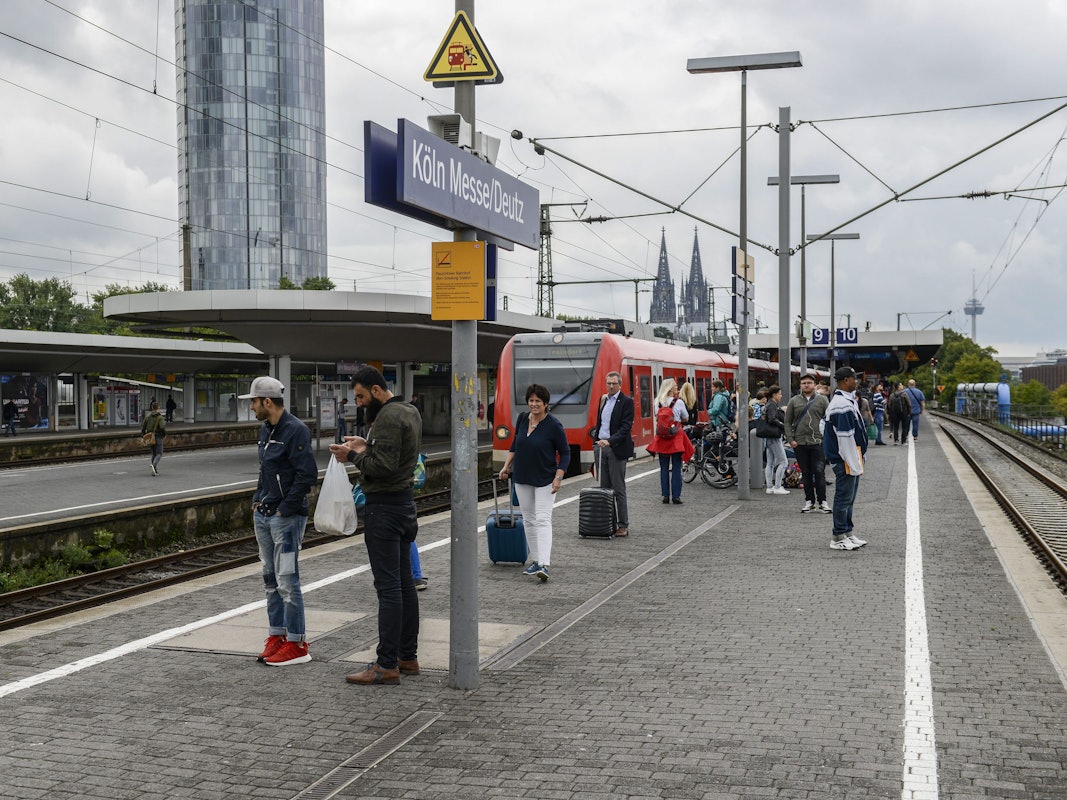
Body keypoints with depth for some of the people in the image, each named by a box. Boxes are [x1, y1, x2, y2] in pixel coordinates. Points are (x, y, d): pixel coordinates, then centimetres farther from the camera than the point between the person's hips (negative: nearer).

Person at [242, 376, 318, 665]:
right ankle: (277, 635, 23)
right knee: (270, 579, 14)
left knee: (287, 580, -7)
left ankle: (296, 644, 0)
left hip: (287, 516, -9)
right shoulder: (266, 430, 14)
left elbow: (308, 474, -20)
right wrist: (257, 500, 13)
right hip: (263, 516, 9)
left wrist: (285, 508, -17)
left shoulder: (296, 430, -15)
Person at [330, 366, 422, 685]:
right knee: (404, 583, 12)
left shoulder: (388, 417, -17)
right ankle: (407, 657, 18)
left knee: (388, 586, -9)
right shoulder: (410, 411, 15)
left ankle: (387, 665, -6)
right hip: (404, 502, 11)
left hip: (384, 508, -11)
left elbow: (383, 466, -24)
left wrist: (353, 456, -11)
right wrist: (366, 446, 13)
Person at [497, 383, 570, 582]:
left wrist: (558, 477, -17)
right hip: (522, 477, 6)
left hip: (544, 480, -6)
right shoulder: (522, 419, 3)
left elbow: (565, 453, -8)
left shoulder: (554, 426, -14)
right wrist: (506, 466, 12)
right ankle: (536, 560, 16)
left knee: (542, 519, -14)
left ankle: (544, 565, -21)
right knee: (529, 520, 8)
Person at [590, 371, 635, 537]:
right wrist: (596, 442, 14)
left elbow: (626, 427, -15)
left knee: (618, 489, -4)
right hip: (601, 447, 6)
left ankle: (623, 525, 0)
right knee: (604, 487, 7)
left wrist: (609, 441, -25)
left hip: (616, 450, -6)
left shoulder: (626, 402, -7)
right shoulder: (603, 400, 15)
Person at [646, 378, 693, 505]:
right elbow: (686, 419, 6)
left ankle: (665, 495, 11)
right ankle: (676, 496, 1)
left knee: (664, 468, 9)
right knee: (676, 468, 1)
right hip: (676, 436, -3)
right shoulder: (678, 403, -6)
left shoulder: (658, 403, 2)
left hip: (662, 437, 3)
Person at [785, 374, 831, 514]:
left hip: (818, 442, -2)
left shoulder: (822, 400, 5)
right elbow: (788, 421, 9)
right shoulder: (794, 401, 9)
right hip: (799, 443, 2)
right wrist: (790, 439, -1)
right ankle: (809, 501, 14)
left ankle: (821, 501, 4)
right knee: (806, 473, 7)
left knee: (819, 472, -3)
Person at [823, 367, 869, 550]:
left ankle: (847, 533, 25)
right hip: (846, 459, -11)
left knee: (848, 498, 16)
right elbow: (845, 437, -23)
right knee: (844, 498, -4)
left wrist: (857, 462, 21)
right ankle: (839, 538, 3)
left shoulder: (848, 401, 15)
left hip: (852, 459, 11)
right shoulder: (842, 405, -21)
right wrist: (853, 463, -21)